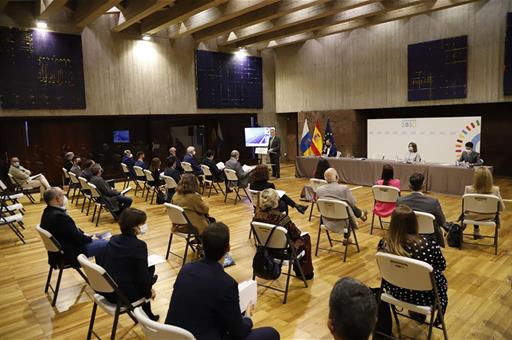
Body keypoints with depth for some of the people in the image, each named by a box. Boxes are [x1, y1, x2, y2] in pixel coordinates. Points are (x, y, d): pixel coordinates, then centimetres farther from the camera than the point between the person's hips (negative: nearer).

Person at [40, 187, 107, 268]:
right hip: (69, 254, -10)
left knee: (99, 241, 18)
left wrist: (83, 234, 4)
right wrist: (90, 238, -5)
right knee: (105, 245, -8)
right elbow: (76, 238, -22)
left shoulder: (48, 211, 1)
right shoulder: (59, 216, -30)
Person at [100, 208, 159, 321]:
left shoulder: (113, 239, 1)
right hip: (122, 295, -7)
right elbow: (143, 276, -17)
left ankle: (146, 312, 31)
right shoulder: (139, 245, -19)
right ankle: (146, 313, 27)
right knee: (150, 269, 17)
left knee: (148, 268, 22)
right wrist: (149, 292, 3)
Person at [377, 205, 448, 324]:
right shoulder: (429, 244, -31)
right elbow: (442, 266, -10)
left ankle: (416, 312, 53)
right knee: (442, 280, 32)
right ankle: (419, 313, 50)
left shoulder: (384, 243, -23)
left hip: (397, 292, 2)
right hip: (424, 295, -2)